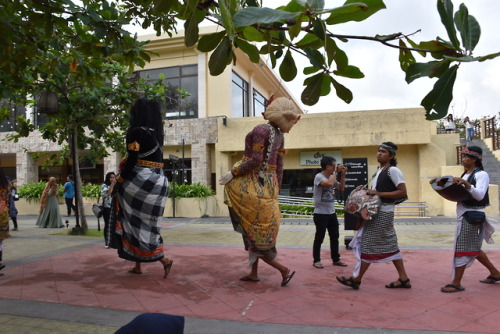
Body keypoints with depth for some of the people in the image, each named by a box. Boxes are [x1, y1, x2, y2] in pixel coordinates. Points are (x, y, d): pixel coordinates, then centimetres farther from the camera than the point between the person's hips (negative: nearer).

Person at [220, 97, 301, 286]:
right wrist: (275, 192, 19)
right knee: (261, 230, 14)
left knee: (253, 230, 0)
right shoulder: (279, 136, 11)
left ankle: (283, 269, 3)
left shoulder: (261, 130, -13)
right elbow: (279, 168, 13)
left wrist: (233, 173, -13)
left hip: (253, 182, -8)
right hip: (269, 183, 8)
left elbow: (256, 160, -21)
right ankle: (254, 273, 21)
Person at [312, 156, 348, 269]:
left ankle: (336, 259, 27)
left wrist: (342, 175, 4)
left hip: (332, 213, 8)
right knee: (319, 238, 2)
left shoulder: (332, 177, 8)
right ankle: (316, 260, 15)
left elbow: (341, 188, 14)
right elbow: (329, 184, -33)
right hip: (321, 214, -8)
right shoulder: (319, 176, -15)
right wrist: (336, 172, -20)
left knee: (334, 237, 15)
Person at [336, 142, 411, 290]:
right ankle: (403, 279, 20)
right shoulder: (380, 170, 15)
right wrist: (367, 191, 6)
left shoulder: (393, 170, -12)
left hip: (383, 212, -10)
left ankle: (356, 279, 3)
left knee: (369, 244, -5)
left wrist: (379, 193, -21)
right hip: (377, 211, 10)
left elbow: (402, 192, -18)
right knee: (389, 245, 12)